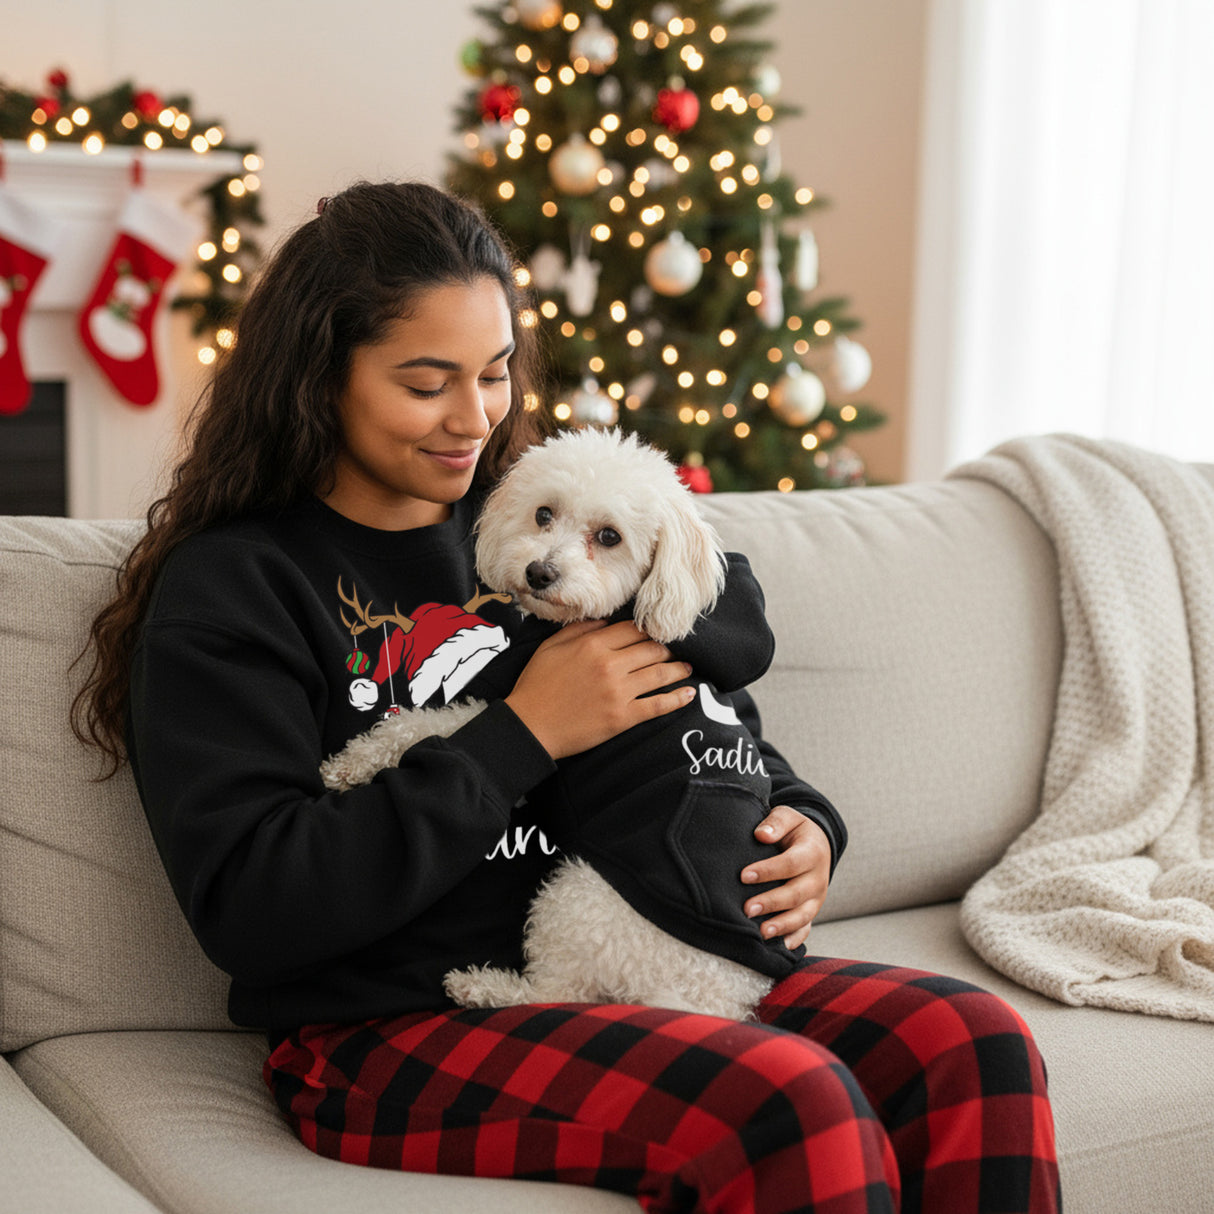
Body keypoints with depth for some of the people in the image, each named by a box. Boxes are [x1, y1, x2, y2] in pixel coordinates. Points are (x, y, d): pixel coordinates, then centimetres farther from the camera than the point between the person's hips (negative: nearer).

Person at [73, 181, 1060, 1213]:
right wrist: (524, 735, -14)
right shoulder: (230, 587, -2)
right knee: (792, 1104, -30)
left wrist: (803, 826, 0)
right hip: (392, 1032, -5)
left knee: (978, 1045, -17)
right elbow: (246, 908, -14)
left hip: (631, 975, 6)